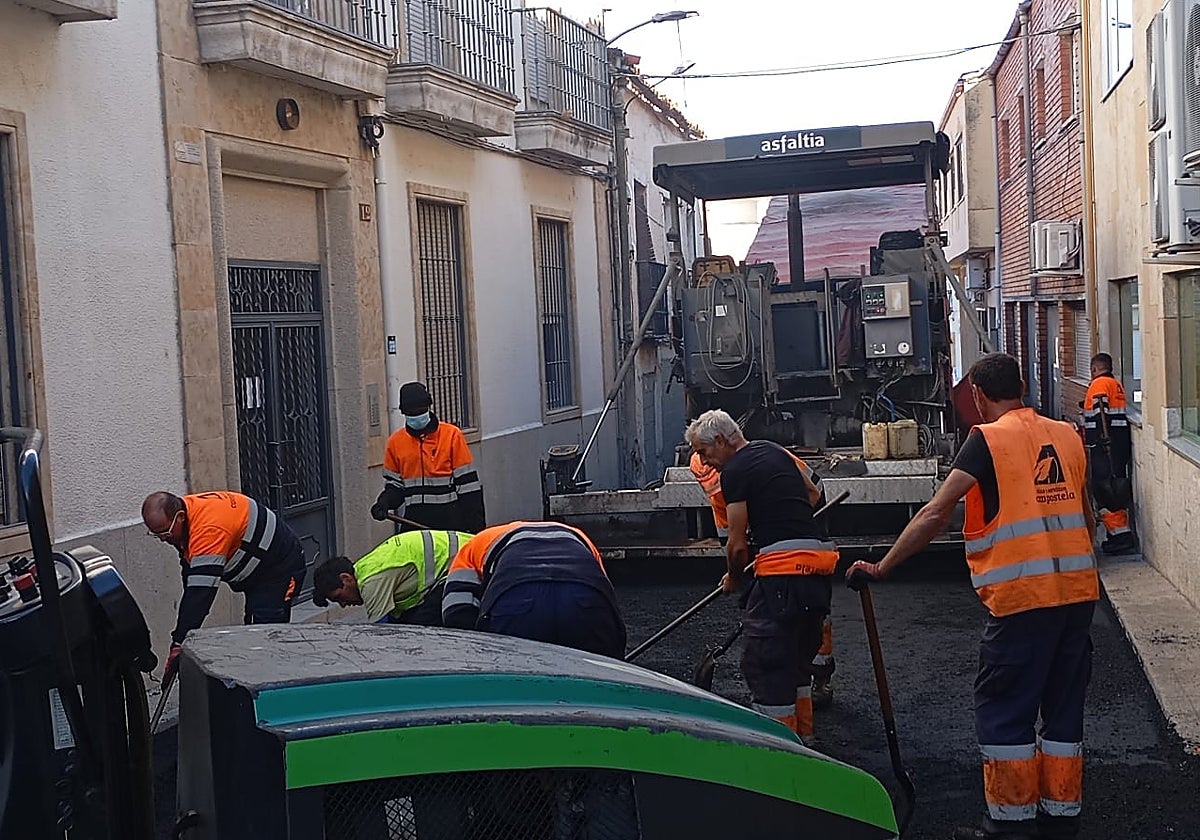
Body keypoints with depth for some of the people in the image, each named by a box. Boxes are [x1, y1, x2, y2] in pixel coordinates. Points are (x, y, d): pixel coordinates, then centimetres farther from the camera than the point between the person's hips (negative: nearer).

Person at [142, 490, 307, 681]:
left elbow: (201, 591, -39)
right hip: (257, 572, 11)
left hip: (281, 567, -11)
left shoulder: (208, 529, -36)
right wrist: (179, 639, 3)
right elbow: (191, 585, 5)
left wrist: (179, 644, -39)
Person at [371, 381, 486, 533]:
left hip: (450, 523, -2)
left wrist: (476, 525, -4)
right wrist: (385, 502, -7)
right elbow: (394, 485, 15)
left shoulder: (452, 435, 0)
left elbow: (468, 483, -1)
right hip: (412, 525, 3)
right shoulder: (395, 442, 8)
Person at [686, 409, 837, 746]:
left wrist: (733, 578, 12)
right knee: (798, 652, 21)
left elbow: (737, 545, -5)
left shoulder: (735, 471, -6)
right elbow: (812, 494, 34)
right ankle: (803, 735, 29)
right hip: (820, 558, 9)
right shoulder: (774, 450, 19)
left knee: (764, 659, -5)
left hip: (784, 565, -9)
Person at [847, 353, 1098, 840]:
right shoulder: (1068, 436, 10)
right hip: (1078, 590, 7)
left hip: (1022, 595, -6)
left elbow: (935, 514, -12)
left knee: (1003, 708, 5)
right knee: (1063, 703, 16)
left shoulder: (988, 439, -7)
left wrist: (882, 567, -6)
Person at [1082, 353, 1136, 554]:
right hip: (1121, 444, 10)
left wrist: (1103, 439, -26)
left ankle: (1120, 534, -13)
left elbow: (1101, 412, -19)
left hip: (1104, 445, -10)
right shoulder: (1117, 384, 20)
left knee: (1105, 489, -10)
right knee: (1117, 489, 14)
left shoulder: (1099, 384, -8)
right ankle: (1119, 533, 18)